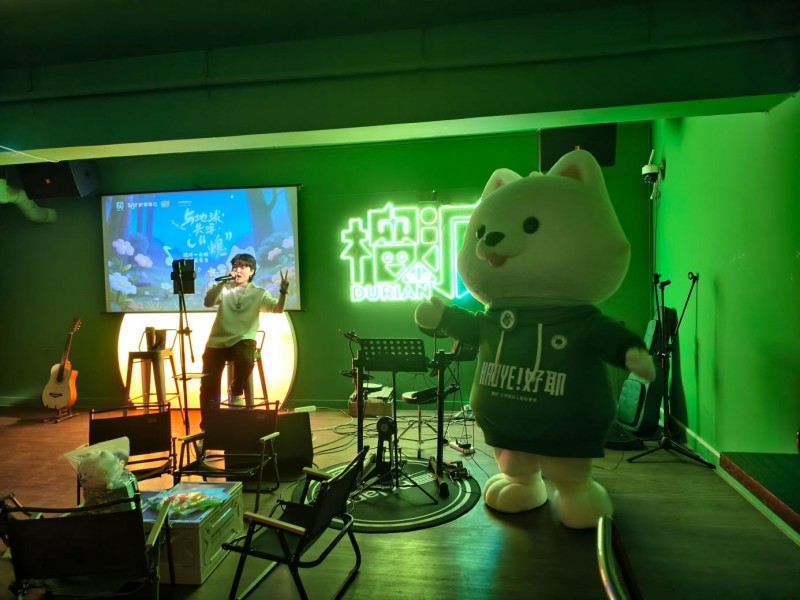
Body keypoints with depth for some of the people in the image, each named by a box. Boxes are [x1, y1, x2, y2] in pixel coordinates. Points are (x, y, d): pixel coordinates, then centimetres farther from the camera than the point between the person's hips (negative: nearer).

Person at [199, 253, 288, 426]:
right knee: (208, 387, -5)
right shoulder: (224, 288, 7)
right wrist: (224, 282, -19)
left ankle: (236, 392, -4)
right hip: (218, 341, 2)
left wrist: (283, 292, -29)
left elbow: (277, 308, -10)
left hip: (242, 340, -1)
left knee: (245, 359, -36)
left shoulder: (258, 293, 5)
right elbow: (208, 302, -10)